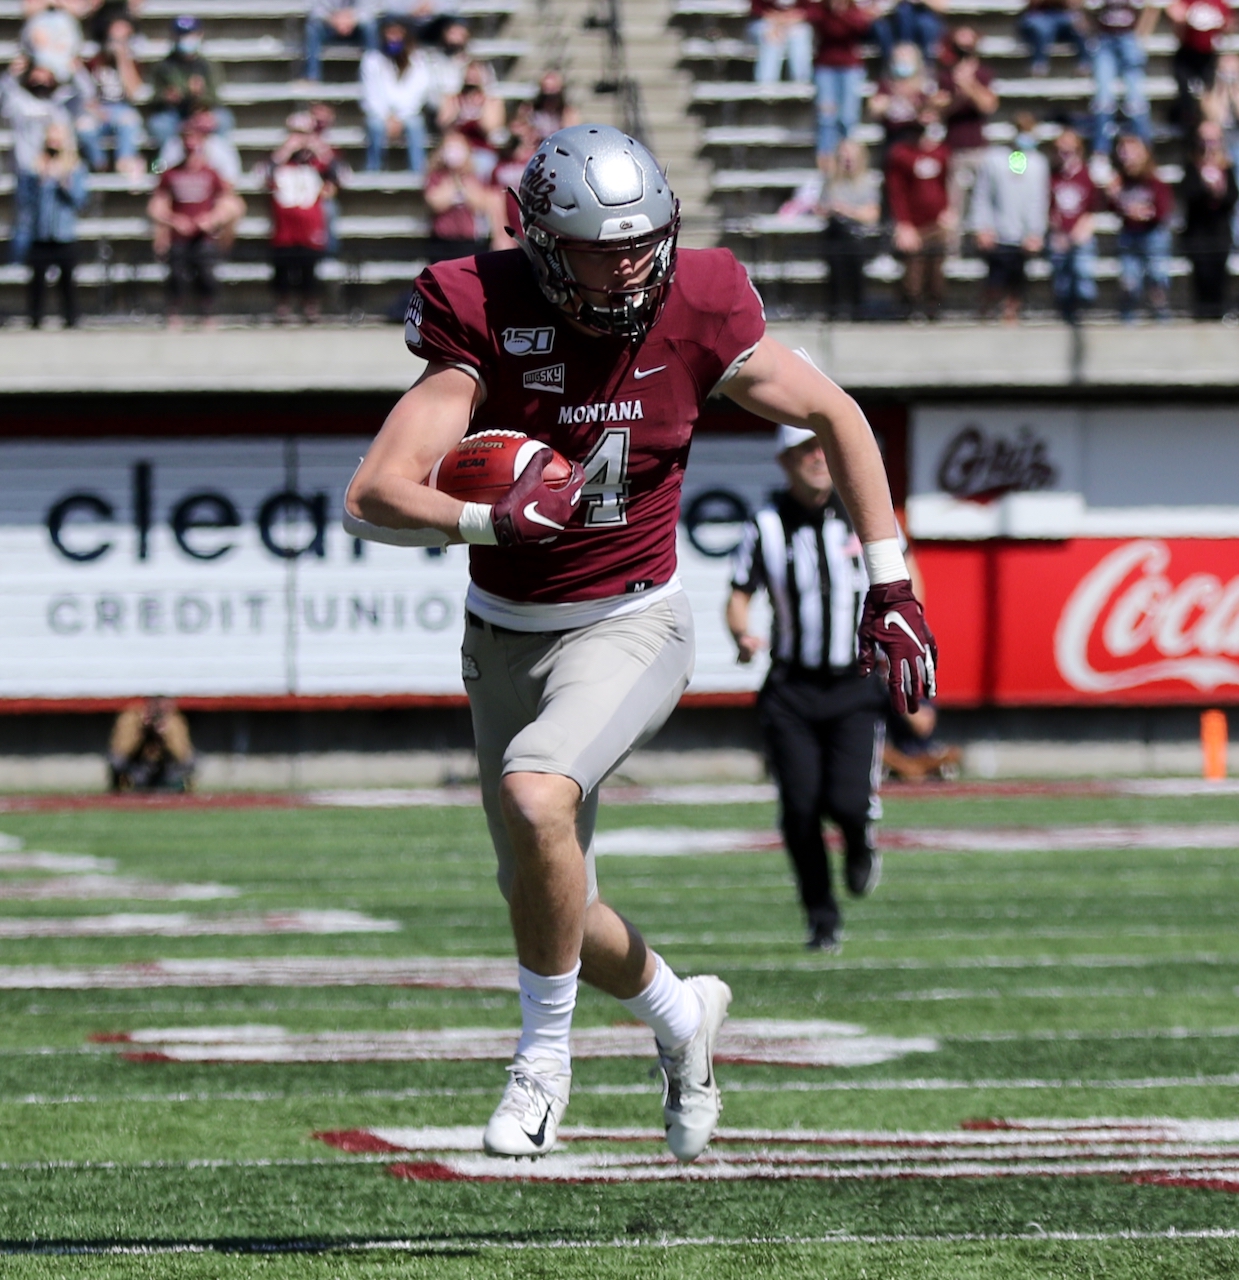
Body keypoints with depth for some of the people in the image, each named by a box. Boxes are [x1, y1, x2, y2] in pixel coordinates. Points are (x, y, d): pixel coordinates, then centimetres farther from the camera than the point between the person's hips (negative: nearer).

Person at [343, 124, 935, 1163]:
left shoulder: (694, 316, -15)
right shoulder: (488, 322, -18)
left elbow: (836, 418, 2)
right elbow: (374, 500, -23)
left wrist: (890, 585, 0)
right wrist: (491, 522, -41)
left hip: (629, 623, -3)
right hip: (506, 638, 3)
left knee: (536, 797, -31)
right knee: (551, 906, 11)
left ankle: (545, 1055, -11)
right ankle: (679, 1014, 44)